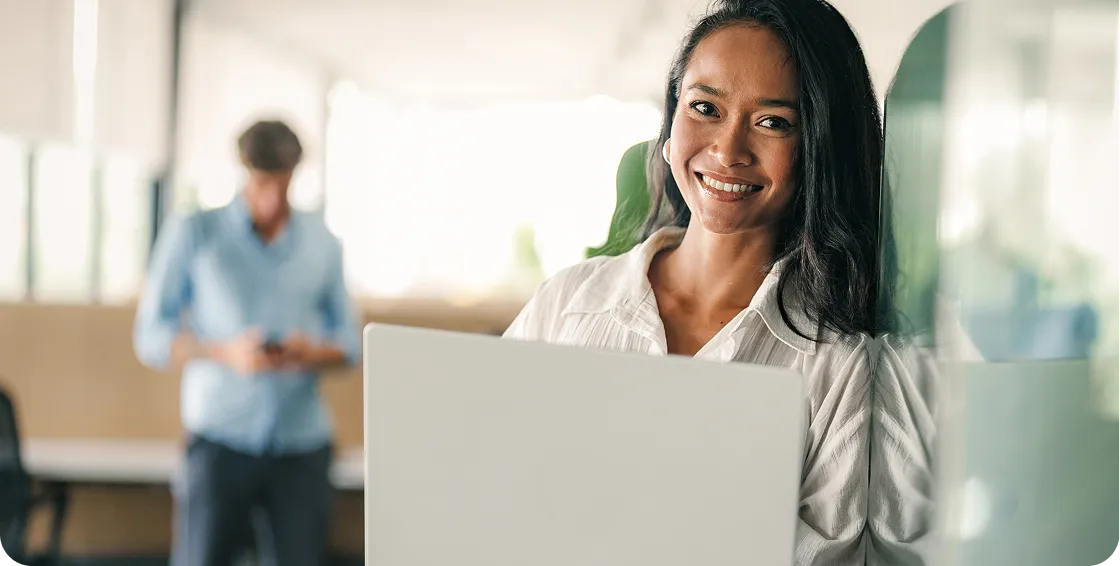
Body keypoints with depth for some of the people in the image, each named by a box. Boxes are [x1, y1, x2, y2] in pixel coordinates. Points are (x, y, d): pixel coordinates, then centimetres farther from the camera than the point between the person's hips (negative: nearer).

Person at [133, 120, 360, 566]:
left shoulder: (322, 243, 11)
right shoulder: (193, 234, 3)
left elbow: (348, 342, 13)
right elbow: (150, 339, 1)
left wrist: (313, 354, -10)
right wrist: (227, 352, -16)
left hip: (302, 442, 2)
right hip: (221, 440, -2)